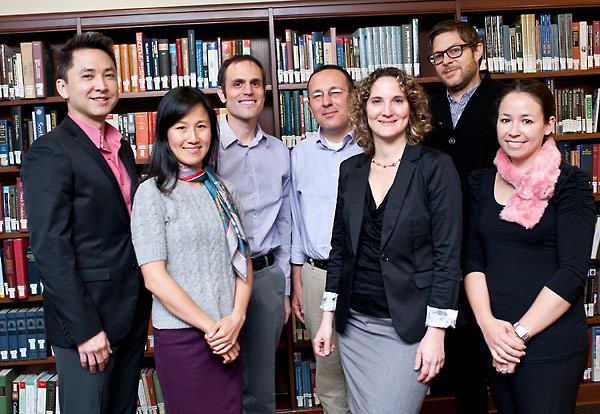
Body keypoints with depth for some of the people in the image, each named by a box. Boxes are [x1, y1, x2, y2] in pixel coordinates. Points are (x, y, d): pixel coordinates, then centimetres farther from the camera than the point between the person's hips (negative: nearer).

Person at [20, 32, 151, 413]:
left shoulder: (121, 147, 11)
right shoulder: (49, 153, -13)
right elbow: (50, 249, -18)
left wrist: (143, 306, 10)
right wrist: (84, 329, -19)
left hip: (133, 313, 7)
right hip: (88, 319, -7)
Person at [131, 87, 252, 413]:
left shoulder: (223, 190, 9)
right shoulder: (153, 193, -6)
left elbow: (242, 261, 9)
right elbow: (154, 277, -11)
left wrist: (236, 318, -6)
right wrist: (211, 326, -10)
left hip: (228, 334, 5)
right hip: (181, 335, -4)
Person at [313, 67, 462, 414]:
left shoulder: (436, 167, -7)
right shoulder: (351, 170, 7)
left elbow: (448, 253, -9)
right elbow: (340, 246, 11)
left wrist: (436, 332, -12)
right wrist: (328, 317, 9)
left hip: (410, 326, -4)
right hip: (355, 323, 5)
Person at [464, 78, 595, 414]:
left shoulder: (570, 184, -6)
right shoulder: (481, 183, 6)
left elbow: (572, 273, -12)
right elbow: (473, 260, 4)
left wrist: (519, 333, -14)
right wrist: (488, 323, -10)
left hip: (551, 345, -4)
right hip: (494, 345, 4)